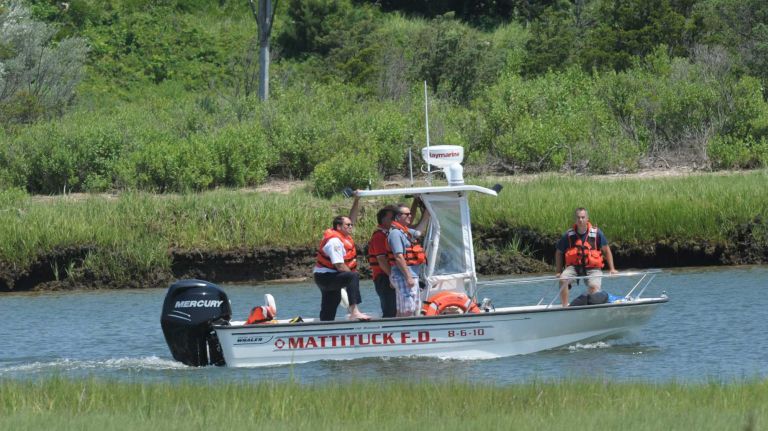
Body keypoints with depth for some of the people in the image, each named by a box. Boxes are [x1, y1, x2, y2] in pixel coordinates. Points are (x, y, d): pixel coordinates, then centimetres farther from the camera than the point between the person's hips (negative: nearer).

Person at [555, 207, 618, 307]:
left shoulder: (596, 233, -2)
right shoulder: (568, 235, 0)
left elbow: (606, 251, 8)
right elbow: (559, 253, 13)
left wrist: (612, 269, 3)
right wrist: (559, 272, 8)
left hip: (592, 268, -1)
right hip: (574, 266, 1)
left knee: (594, 287, -28)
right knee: (563, 280, -27)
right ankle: (565, 307, -22)